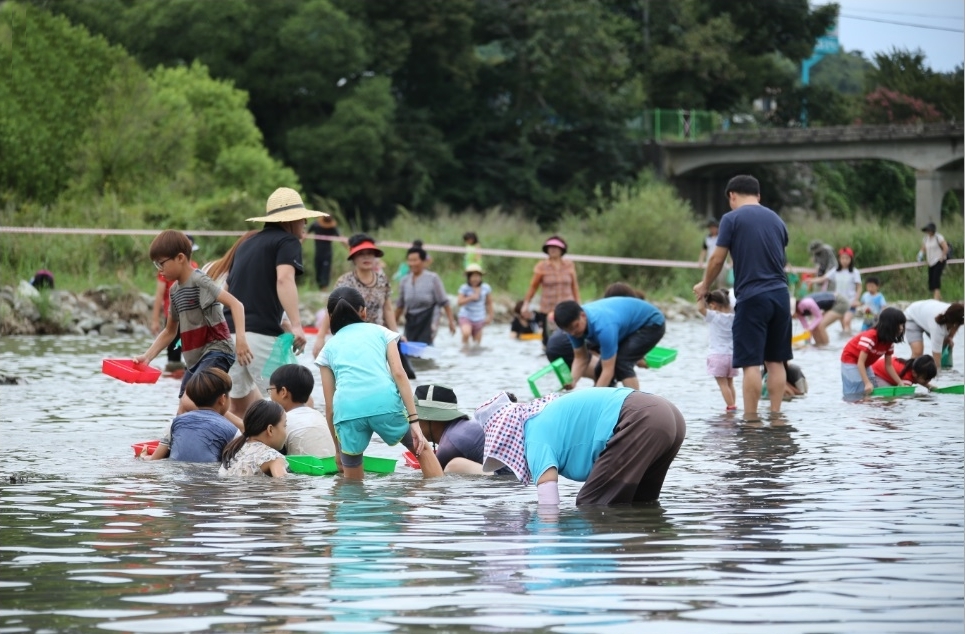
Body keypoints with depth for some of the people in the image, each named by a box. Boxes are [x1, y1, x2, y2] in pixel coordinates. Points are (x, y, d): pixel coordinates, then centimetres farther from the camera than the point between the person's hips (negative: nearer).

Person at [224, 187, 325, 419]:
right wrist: (296, 325, -27)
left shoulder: (248, 244, 24)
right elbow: (284, 279, -18)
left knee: (240, 404, 18)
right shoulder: (288, 241, 1)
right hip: (262, 333, -8)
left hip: (230, 331, 8)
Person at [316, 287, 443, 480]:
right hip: (385, 403, 0)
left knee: (352, 483, 16)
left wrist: (338, 448, 31)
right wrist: (414, 421, 5)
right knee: (421, 448, 23)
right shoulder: (380, 332, 25)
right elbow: (398, 373, 9)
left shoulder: (329, 348, 26)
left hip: (348, 410, 0)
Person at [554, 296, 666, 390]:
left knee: (621, 363, -26)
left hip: (651, 323, -8)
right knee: (601, 368, 1)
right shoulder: (574, 324, -17)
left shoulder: (603, 326, -41)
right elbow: (580, 358, -8)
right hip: (630, 326, 8)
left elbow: (608, 370, -37)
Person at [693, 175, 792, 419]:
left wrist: (704, 286, 12)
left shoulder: (732, 219, -3)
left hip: (752, 297, -5)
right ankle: (775, 415, 10)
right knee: (775, 361, 10)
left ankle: (751, 418, -7)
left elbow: (717, 259, -3)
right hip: (780, 295, 6)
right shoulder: (776, 220, 14)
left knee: (751, 362, -6)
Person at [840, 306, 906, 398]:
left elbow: (888, 365, 1)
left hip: (865, 364, 9)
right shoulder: (869, 338, -34)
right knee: (856, 394, -18)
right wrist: (867, 383, -43)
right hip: (851, 360, -9)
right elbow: (860, 362, -36)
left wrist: (900, 382, -6)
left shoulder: (889, 341, -8)